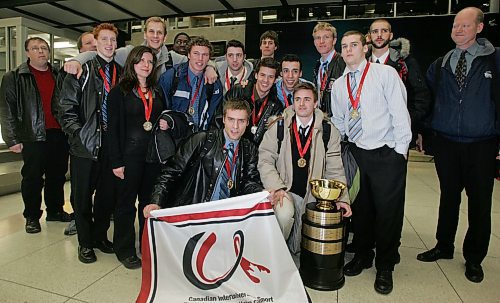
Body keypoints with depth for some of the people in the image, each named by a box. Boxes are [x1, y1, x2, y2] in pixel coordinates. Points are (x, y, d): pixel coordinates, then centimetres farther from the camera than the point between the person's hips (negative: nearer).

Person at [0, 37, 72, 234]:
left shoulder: (59, 76, 13)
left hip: (59, 135, 4)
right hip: (33, 137, -3)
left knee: (57, 175, 12)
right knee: (32, 178, 4)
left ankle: (55, 210, 28)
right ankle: (32, 217, 18)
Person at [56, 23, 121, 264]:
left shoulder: (120, 72, 11)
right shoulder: (82, 70, -1)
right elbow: (66, 108, -4)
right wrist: (79, 134, -12)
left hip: (111, 141, 4)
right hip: (86, 143, -3)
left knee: (108, 192, 12)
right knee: (83, 194, 6)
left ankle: (100, 235, 30)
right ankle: (85, 242, 22)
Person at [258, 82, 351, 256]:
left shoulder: (328, 131, 0)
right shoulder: (278, 127, -3)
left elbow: (335, 169, 3)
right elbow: (265, 160, -5)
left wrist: (342, 198, -7)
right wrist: (277, 188, -18)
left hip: (313, 195, 2)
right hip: (284, 189, -1)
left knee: (298, 248, 1)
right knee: (284, 214, -32)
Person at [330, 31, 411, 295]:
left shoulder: (386, 74, -4)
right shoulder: (338, 85, 10)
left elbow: (400, 112, -7)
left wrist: (401, 149, -10)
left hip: (387, 154, -4)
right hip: (356, 154, 4)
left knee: (388, 210, 3)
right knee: (361, 208, 13)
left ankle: (385, 267, 23)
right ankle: (362, 255, 33)